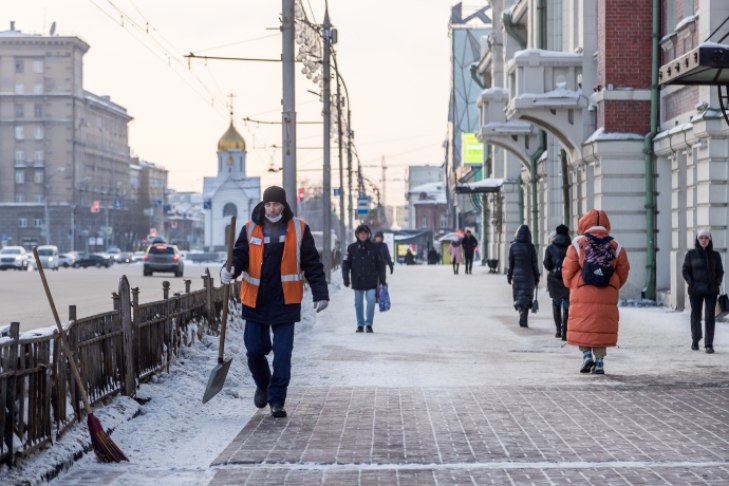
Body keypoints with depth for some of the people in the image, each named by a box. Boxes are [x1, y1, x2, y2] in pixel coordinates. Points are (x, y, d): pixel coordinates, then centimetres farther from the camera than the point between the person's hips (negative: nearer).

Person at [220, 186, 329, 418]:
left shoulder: (299, 229, 0)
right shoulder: (250, 229, 3)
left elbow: (312, 264, 3)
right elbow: (240, 255, -2)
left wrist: (320, 294, -1)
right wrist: (230, 270, -25)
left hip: (285, 302, -1)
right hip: (256, 301, 1)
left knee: (282, 353, -3)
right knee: (255, 350, 6)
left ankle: (277, 400, 6)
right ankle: (263, 386, 33)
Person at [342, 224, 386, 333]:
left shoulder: (373, 248, 3)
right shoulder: (352, 248, 3)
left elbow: (380, 264, 8)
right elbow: (346, 264, 4)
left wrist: (382, 279, 6)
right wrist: (346, 278, -6)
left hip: (371, 280, -1)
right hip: (357, 281, 1)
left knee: (371, 301, -12)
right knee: (358, 304, 7)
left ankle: (369, 324, -1)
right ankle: (360, 325, 18)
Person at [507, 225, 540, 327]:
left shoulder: (513, 246, -4)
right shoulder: (531, 247, -7)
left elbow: (510, 263, 0)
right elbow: (534, 264, -4)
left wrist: (509, 276, 9)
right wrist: (536, 277, 5)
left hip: (516, 276, 1)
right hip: (528, 276, -1)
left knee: (518, 297, 13)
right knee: (526, 297, 2)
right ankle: (523, 320, -13)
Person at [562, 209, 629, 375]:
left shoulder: (578, 244, -1)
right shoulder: (616, 246, 6)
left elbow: (568, 271, -1)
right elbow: (623, 273, 8)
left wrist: (571, 286, 17)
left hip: (582, 294, -2)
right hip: (607, 296, 2)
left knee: (582, 326, 10)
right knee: (602, 328, 7)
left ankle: (586, 354, -2)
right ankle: (599, 360, 5)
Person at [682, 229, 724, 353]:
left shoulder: (715, 255, 5)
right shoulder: (691, 254, 1)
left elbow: (720, 271, 12)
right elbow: (686, 271, 4)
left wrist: (717, 283, -3)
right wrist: (691, 283, -8)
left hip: (711, 291, 0)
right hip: (695, 291, 0)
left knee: (709, 317, -6)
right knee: (696, 316, 8)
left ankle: (709, 344, -6)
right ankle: (695, 340, 28)